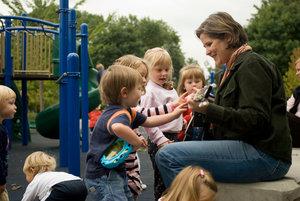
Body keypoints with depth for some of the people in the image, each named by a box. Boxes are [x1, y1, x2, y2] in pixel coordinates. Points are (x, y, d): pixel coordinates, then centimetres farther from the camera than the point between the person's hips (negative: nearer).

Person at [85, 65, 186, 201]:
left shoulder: (126, 112, 8)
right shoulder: (120, 115, -25)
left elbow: (149, 121, 22)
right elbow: (117, 128, -50)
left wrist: (174, 114, 24)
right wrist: (137, 142, -33)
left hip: (115, 173, 10)